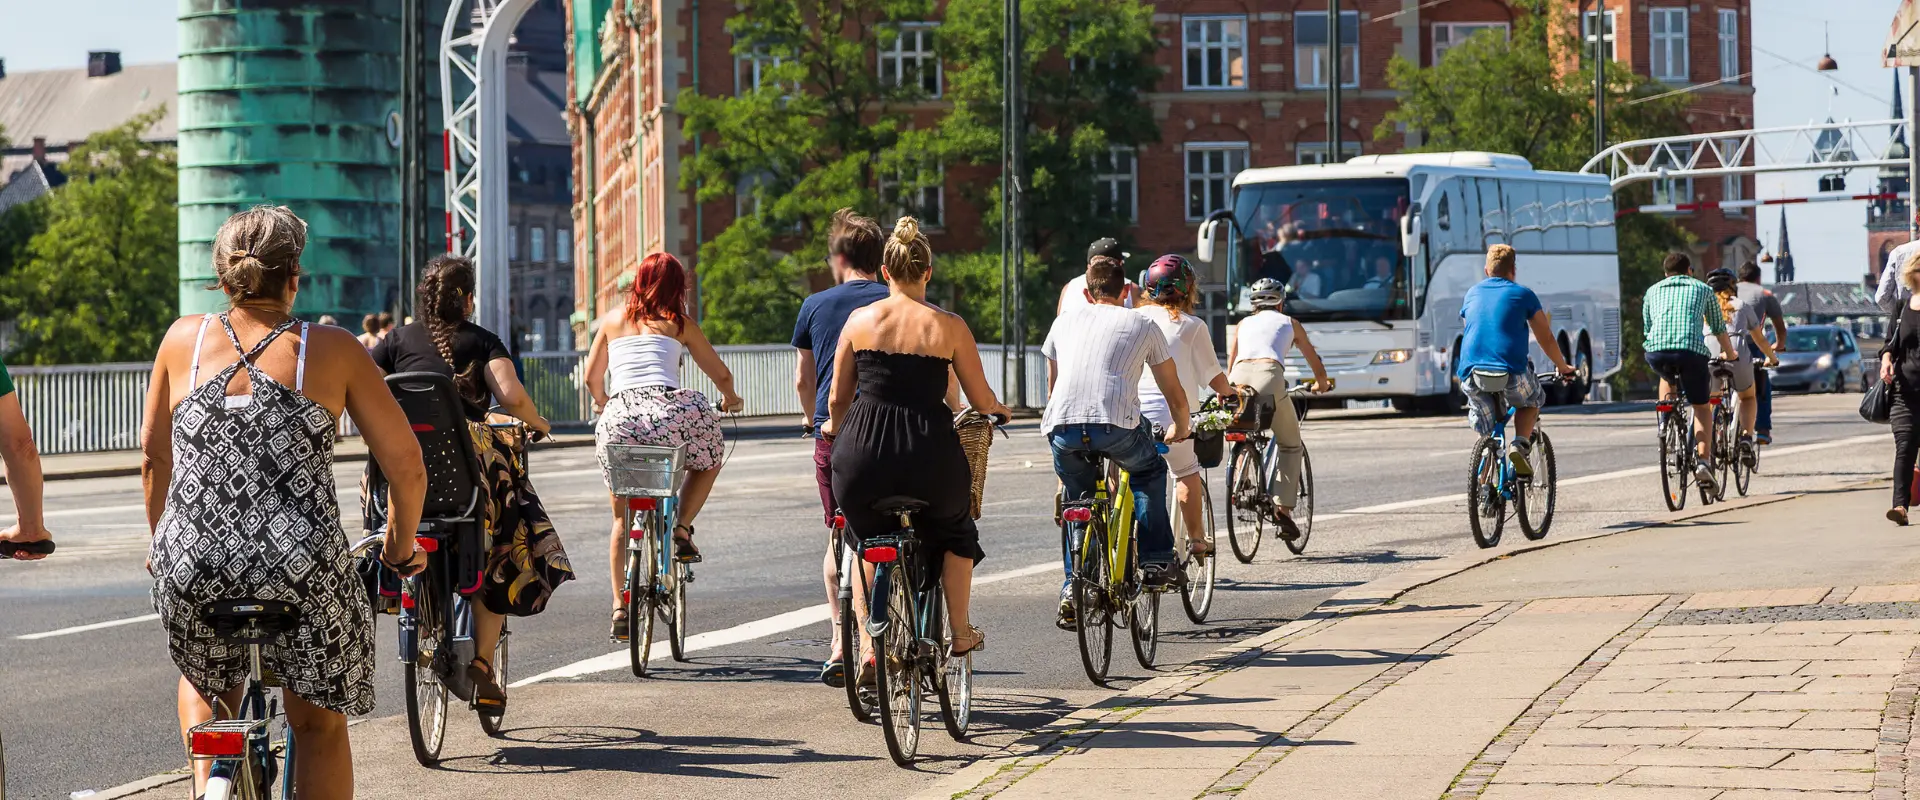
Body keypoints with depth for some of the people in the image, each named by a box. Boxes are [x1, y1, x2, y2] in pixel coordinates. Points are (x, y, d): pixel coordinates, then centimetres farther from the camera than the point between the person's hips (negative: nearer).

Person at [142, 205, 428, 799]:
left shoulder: (183, 339, 7)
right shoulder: (333, 350, 1)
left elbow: (153, 455, 17)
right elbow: (408, 467, 2)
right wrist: (401, 547, 20)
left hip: (190, 568, 2)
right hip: (303, 570, -2)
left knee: (205, 680, 35)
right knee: (320, 725, 21)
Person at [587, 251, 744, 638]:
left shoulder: (612, 322, 21)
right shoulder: (679, 324, 16)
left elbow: (592, 378, 28)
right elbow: (721, 374, 21)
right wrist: (731, 399, 42)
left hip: (618, 420, 2)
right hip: (668, 413, -2)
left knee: (622, 517, 18)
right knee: (709, 459, 30)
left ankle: (619, 605, 11)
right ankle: (681, 530, 11)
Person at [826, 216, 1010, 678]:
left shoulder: (860, 320, 4)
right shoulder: (949, 326, 0)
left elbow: (838, 400, 10)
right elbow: (981, 402, 7)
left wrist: (833, 429, 32)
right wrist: (1000, 410, 31)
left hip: (863, 452, 1)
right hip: (928, 457, -1)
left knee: (866, 540, 28)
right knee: (954, 533, 30)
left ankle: (867, 644, 16)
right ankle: (960, 633, 34)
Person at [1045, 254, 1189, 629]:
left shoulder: (1066, 321, 25)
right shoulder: (1143, 326, 19)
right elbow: (1175, 395, 27)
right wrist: (1180, 429, 47)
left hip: (1063, 428, 2)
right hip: (1117, 426, -2)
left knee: (1076, 501, 25)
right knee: (1151, 471, 29)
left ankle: (1072, 590, 16)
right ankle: (1156, 560, 20)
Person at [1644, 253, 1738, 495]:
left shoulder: (1652, 291, 28)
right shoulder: (1703, 289, 25)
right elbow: (1719, 329, 33)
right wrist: (1729, 354, 51)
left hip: (1656, 352, 2)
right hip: (1691, 351, -2)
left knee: (1668, 378, 38)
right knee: (1701, 407, 16)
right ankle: (1703, 461, -1)